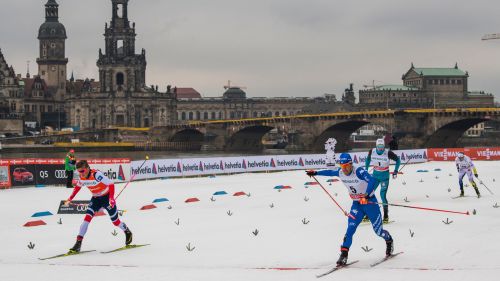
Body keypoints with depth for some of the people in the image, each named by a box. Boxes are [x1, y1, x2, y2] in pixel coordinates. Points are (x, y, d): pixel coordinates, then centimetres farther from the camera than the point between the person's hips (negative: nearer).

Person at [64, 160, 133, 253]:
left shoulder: (96, 174, -31)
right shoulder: (81, 178, -9)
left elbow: (111, 184, -33)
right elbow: (77, 187, 14)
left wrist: (111, 198, -43)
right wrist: (70, 199, 12)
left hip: (107, 197, -5)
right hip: (95, 199, 5)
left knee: (115, 221, 6)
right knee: (87, 218, -14)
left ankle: (127, 232, 38)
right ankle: (78, 243, -15)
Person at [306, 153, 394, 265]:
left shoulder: (359, 171, -27)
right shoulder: (340, 172, -7)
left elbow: (372, 181, -41)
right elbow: (329, 172, 16)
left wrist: (367, 195, -54)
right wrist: (315, 173, 23)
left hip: (370, 202, -5)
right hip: (356, 204, 5)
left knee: (378, 230, 6)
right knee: (350, 229, -11)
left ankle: (389, 241, 38)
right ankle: (344, 254, -11)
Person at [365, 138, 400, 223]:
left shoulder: (388, 153, -19)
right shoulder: (372, 152, -10)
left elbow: (398, 160, -5)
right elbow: (368, 159, 12)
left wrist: (395, 171, -9)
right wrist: (366, 170, 11)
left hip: (385, 176, -4)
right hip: (375, 175, 4)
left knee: (383, 195, -14)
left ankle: (386, 216, -2)